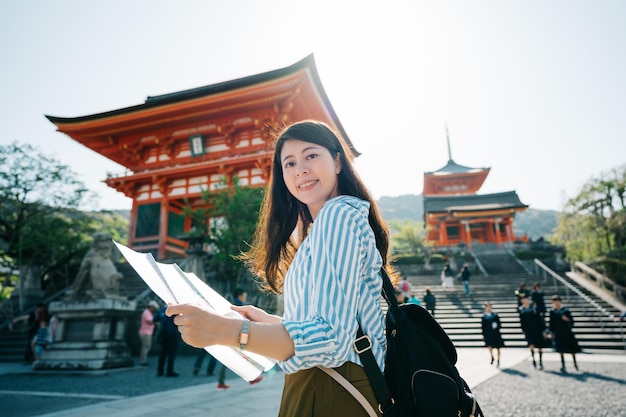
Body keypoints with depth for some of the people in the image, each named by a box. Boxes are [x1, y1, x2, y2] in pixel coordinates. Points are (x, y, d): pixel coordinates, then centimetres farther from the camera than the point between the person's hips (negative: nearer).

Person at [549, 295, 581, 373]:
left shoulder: (566, 310, -5)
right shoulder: (553, 311, -1)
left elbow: (571, 320, -3)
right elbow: (552, 323, 3)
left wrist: (567, 319, -24)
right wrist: (552, 332, 2)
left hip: (567, 331, 0)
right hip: (558, 332, 0)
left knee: (572, 348, 6)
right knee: (561, 349, 0)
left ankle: (575, 362, 28)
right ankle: (563, 365, 8)